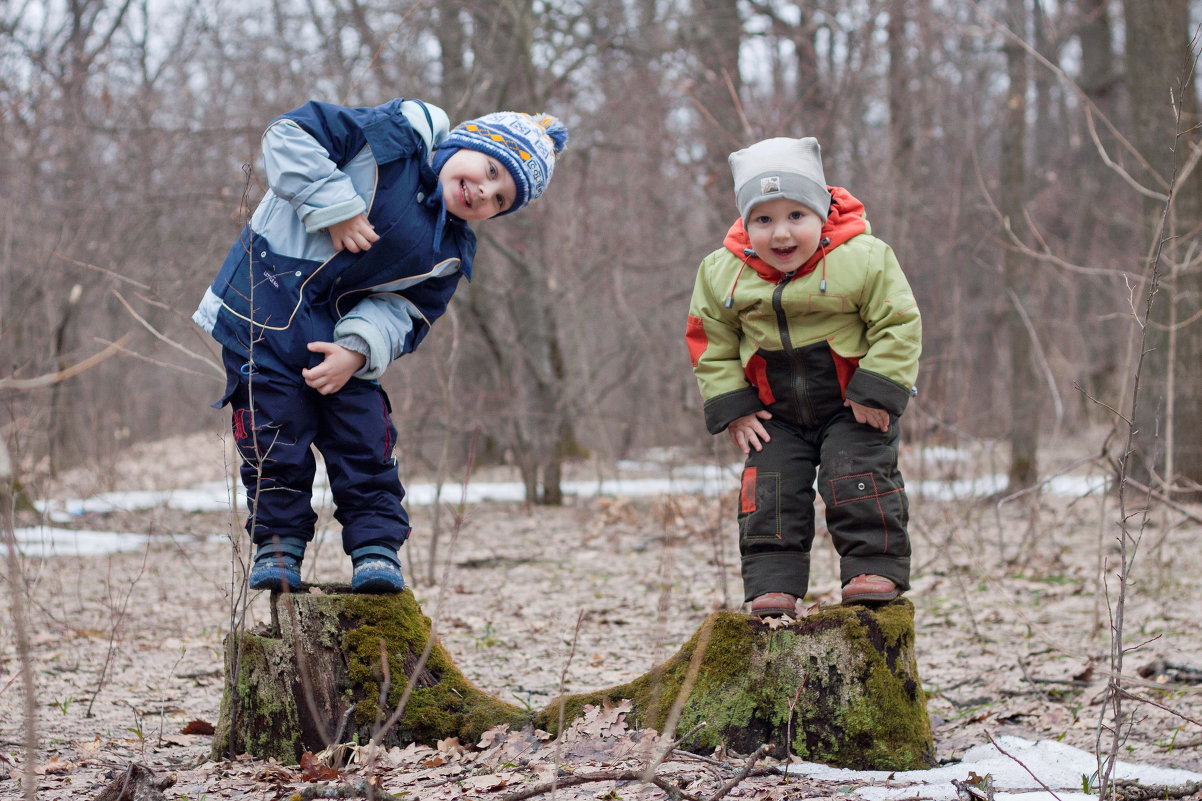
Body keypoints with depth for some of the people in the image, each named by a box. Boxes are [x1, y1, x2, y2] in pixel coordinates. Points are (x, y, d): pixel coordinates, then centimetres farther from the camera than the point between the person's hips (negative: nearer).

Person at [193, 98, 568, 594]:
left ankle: (376, 547, 9)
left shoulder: (451, 253, 3)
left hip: (336, 327, 4)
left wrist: (358, 349, -23)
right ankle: (278, 542, 11)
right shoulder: (394, 135, -10)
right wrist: (335, 207, -22)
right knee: (276, 427, -5)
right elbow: (290, 135, -14)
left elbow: (403, 311, -4)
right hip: (265, 301, -4)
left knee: (364, 432, -3)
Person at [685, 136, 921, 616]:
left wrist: (875, 393, -17)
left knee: (857, 477, -11)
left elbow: (898, 325, -13)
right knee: (770, 488, -2)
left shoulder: (865, 258, -19)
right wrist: (732, 408, -5)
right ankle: (774, 585, 4)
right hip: (776, 411, 3)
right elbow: (711, 344, 1)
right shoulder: (721, 274, -11)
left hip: (853, 404, -3)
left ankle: (877, 567, 1)